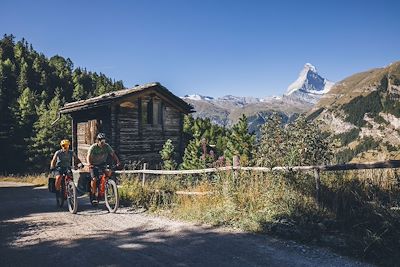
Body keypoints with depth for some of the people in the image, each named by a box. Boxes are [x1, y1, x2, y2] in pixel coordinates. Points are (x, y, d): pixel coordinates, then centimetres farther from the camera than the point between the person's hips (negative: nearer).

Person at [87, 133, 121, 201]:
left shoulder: (107, 146, -12)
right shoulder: (93, 147, -19)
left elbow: (113, 154, -13)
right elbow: (89, 157, -25)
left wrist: (118, 162, -28)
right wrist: (90, 164, -43)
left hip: (103, 164, 3)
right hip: (94, 165, -3)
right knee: (94, 179, -18)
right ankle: (93, 195, -4)